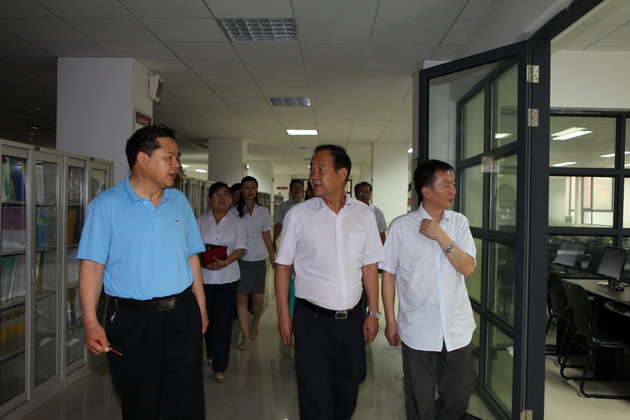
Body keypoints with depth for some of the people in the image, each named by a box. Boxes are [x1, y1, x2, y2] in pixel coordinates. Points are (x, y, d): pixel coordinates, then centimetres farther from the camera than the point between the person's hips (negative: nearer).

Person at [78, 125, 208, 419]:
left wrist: (200, 306, 9)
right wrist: (91, 323, -14)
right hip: (131, 320, -3)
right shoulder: (106, 204, -5)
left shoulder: (179, 201, 7)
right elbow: (92, 265, -8)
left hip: (183, 315, 3)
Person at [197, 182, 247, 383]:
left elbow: (240, 248, -1)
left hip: (227, 277, -1)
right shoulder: (200, 221, 7)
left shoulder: (237, 222, 5)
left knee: (223, 321, -1)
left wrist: (225, 262, -18)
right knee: (206, 318, 8)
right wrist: (204, 262, -15)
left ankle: (219, 366, 8)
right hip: (203, 275, 1)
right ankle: (211, 353, 32)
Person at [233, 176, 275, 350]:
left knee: (258, 298, 3)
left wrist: (272, 257, 7)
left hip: (258, 259, 1)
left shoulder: (263, 211, 7)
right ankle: (245, 335, 7)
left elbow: (267, 236, 9)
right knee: (241, 297, -4)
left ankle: (255, 325, 31)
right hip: (240, 259, -1)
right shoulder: (235, 211, 2)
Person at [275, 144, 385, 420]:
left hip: (352, 319, 3)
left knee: (348, 389, 19)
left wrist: (374, 313, 5)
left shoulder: (364, 215, 1)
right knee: (315, 397, 6)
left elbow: (369, 266, 6)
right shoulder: (298, 214, -5)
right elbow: (283, 265, -1)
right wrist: (283, 315, -3)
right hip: (312, 319, -2)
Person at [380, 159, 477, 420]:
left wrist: (441, 237, -16)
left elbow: (468, 268, -6)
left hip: (458, 328, 3)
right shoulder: (401, 226, -7)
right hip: (418, 330, -3)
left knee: (458, 398, 16)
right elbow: (389, 274, -2)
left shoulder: (459, 222, 2)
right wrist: (390, 320, -1)